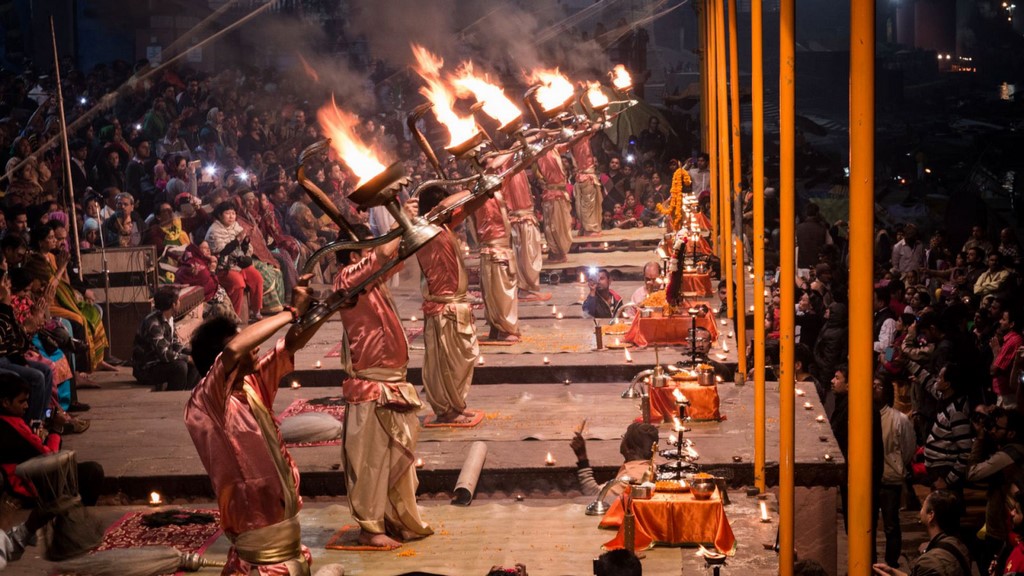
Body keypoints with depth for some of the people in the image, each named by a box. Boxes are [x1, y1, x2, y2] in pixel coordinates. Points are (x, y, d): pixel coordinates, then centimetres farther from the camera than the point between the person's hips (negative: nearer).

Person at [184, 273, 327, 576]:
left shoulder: (253, 383, 4)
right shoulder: (205, 402, -18)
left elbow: (290, 345, 10)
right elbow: (234, 349, -33)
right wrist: (292, 312, -25)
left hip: (285, 517, 8)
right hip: (260, 531, -8)